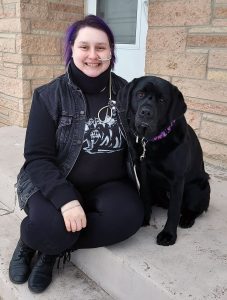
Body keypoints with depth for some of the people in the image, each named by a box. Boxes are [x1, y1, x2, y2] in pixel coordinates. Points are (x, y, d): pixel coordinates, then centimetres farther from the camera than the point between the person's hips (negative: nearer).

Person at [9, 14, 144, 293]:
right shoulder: (49, 96, -7)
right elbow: (37, 157, -13)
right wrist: (65, 198, -29)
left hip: (108, 185, 3)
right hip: (55, 184, -2)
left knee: (129, 216, -29)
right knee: (49, 226, -33)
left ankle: (53, 248, -8)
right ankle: (31, 239, 5)